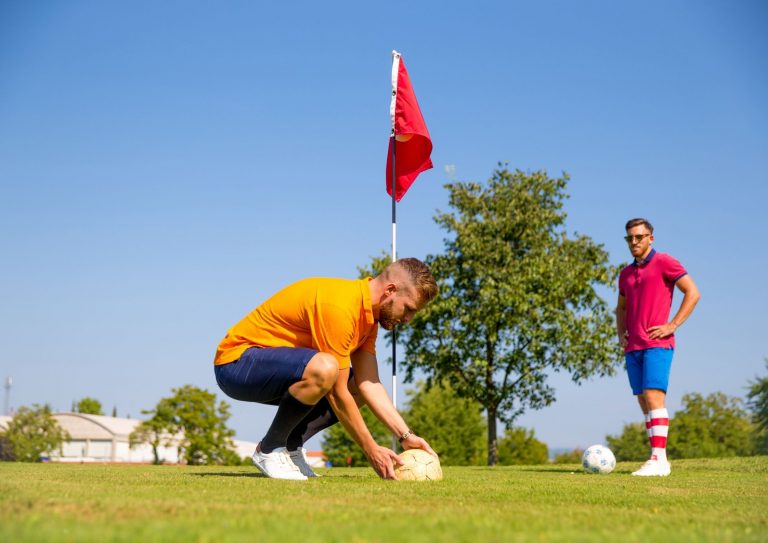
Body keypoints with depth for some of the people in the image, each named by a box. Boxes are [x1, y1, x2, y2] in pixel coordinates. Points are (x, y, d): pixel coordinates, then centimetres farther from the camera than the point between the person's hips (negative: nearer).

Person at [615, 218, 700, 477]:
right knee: (644, 402, 4)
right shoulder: (626, 273, 18)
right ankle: (658, 459, 8)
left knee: (653, 397, -17)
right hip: (633, 347, 7)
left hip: (657, 344, -7)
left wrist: (672, 325, -11)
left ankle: (658, 459, -19)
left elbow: (692, 293, -7)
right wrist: (621, 333, 13)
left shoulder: (664, 262, -1)